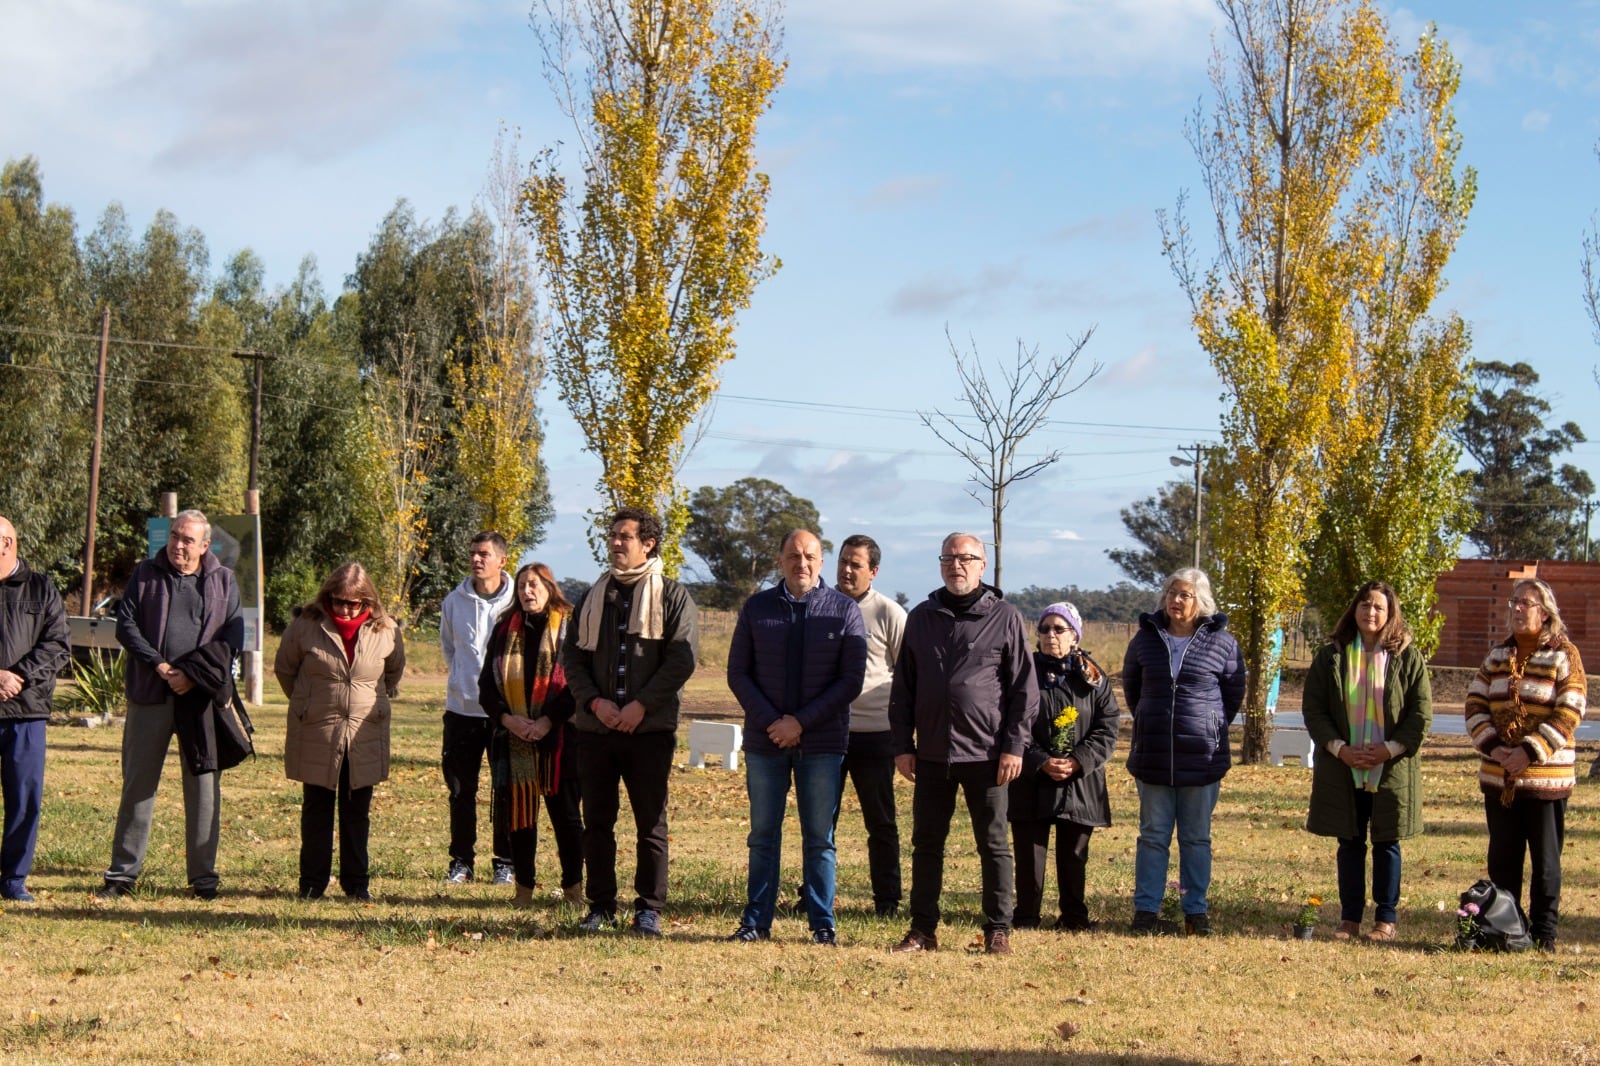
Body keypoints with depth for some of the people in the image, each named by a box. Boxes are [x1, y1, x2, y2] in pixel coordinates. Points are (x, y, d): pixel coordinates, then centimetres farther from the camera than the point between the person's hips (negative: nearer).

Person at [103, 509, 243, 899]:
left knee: (204, 786, 1)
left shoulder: (222, 581, 8)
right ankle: (123, 872, 11)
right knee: (138, 783, 4)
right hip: (150, 695, 0)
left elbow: (233, 637, 1)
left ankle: (203, 875, 7)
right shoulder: (146, 575, 8)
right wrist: (160, 666, -11)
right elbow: (125, 625, 1)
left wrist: (194, 674, -12)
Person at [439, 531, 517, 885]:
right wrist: (461, 679, 12)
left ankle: (506, 862, 12)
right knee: (461, 790, 6)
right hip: (462, 709, 3)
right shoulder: (454, 602, 5)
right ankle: (461, 860, 14)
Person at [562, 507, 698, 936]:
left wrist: (642, 705, -14)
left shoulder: (672, 596, 2)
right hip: (595, 726, 4)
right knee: (597, 822, 6)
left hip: (651, 728, -4)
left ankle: (649, 909, 6)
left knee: (651, 823, 0)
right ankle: (601, 906, 14)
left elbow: (681, 659, -7)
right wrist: (594, 701, -7)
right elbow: (572, 656, 10)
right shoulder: (593, 598, 14)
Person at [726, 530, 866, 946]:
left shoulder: (844, 610, 2)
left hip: (822, 743, -1)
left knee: (819, 838, 2)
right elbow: (738, 673, 4)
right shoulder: (756, 608, 6)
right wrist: (770, 722, -10)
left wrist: (802, 722, -11)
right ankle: (756, 922, 12)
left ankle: (823, 924, 8)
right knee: (763, 835, 6)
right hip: (764, 740, 1)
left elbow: (851, 680, -3)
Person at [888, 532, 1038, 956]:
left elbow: (1025, 689, 0)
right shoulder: (922, 617, 10)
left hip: (986, 754, -3)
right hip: (931, 754, 3)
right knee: (926, 842, 7)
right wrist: (902, 745, 4)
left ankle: (998, 930, 10)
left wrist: (1014, 746, -7)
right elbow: (902, 687, 11)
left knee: (993, 845, 3)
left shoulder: (1006, 618, 1)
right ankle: (923, 929, 14)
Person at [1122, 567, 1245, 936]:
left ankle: (1196, 909, 13)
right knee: (1153, 835, 6)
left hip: (1202, 757, -2)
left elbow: (1234, 694, 8)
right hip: (1153, 756, 2)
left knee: (1196, 837, 7)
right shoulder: (1146, 638, 3)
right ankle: (1146, 908, 9)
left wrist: (1210, 728, 9)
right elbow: (1131, 687, 18)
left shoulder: (1222, 642, -3)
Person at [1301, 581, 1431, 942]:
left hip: (1392, 769, -1)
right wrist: (1339, 748, -10)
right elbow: (1312, 707, 2)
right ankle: (1350, 918, 13)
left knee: (1386, 843, 5)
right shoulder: (1331, 655, 5)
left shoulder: (1408, 657, 1)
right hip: (1342, 768, 1)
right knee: (1350, 844, 6)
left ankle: (1385, 919, 12)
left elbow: (1422, 712, -1)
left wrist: (1390, 749, -12)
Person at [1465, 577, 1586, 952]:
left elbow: (1568, 714, -11)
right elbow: (1475, 705, 6)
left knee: (1545, 861, 2)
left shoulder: (1564, 656, -4)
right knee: (1502, 860, 10)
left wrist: (1530, 752, -18)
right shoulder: (1497, 656, 11)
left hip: (1546, 777, -5)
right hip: (1498, 777, 5)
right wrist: (1493, 746, -10)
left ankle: (1543, 935, 9)